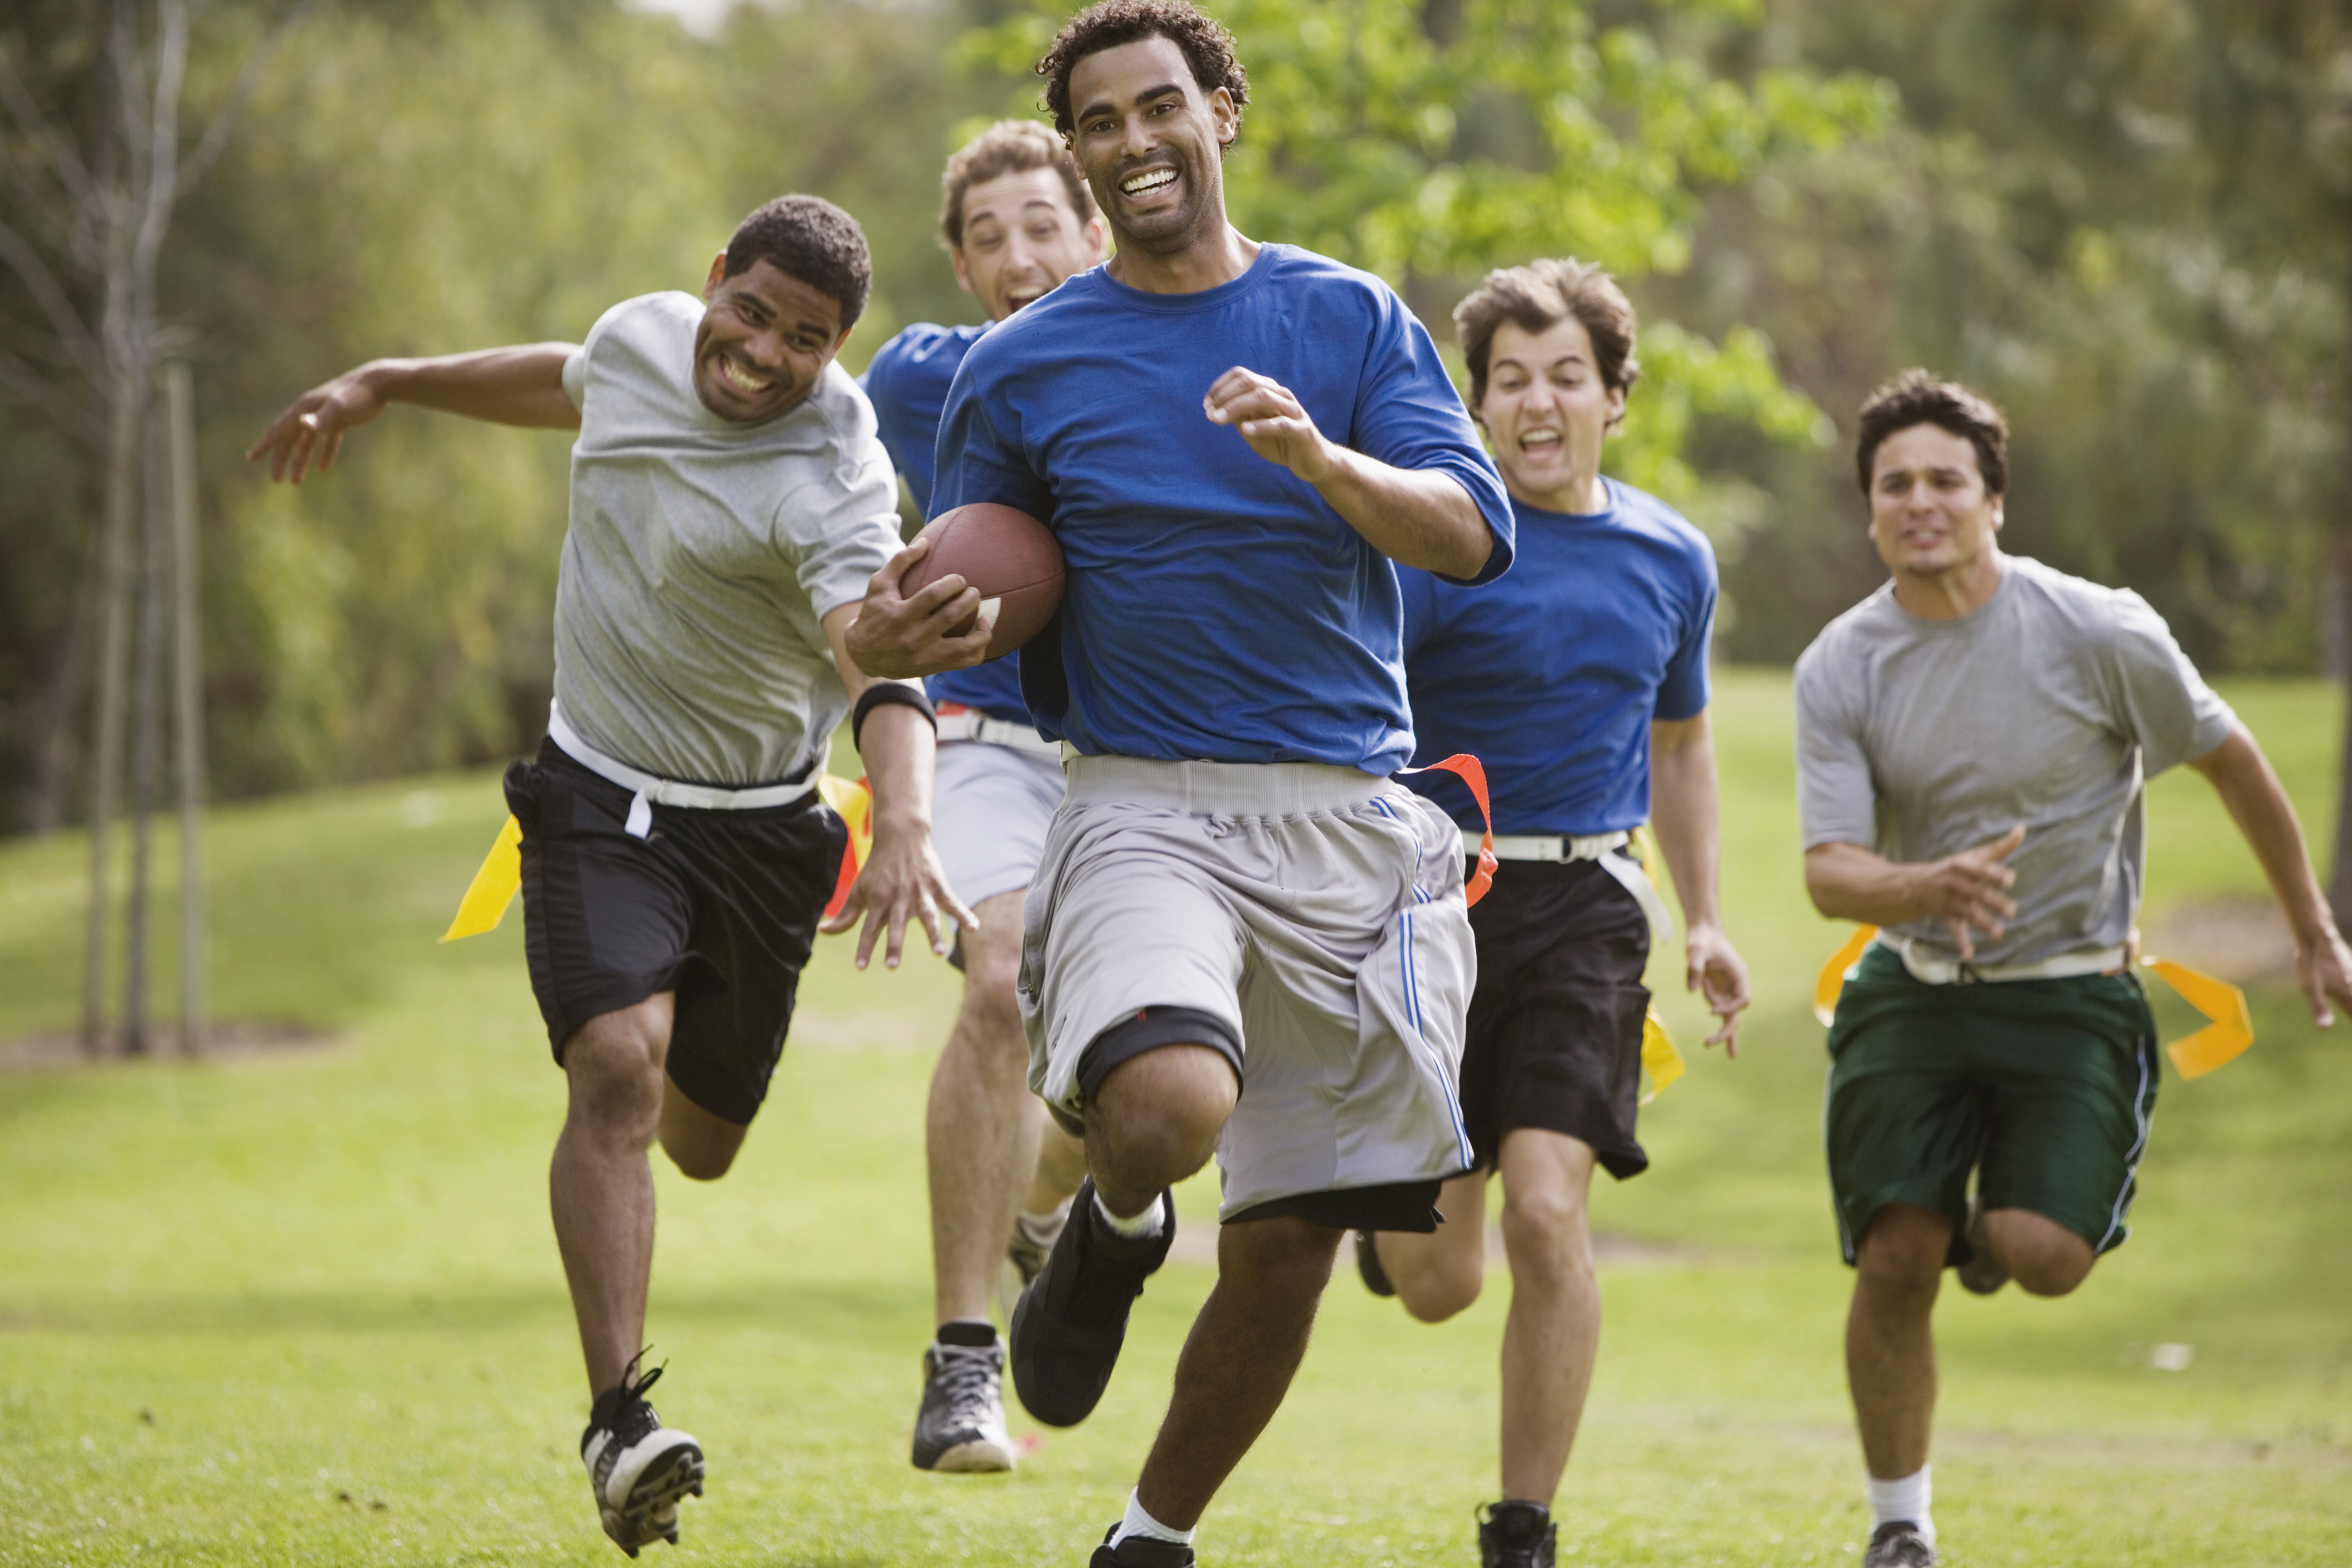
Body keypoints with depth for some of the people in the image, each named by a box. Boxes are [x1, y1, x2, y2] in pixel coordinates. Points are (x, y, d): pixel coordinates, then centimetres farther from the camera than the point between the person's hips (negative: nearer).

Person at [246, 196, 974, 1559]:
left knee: (699, 1141, 10)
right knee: (618, 1064, -22)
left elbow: (882, 672, -39)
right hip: (600, 803, 2)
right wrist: (387, 383, 25)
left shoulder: (833, 485, -24)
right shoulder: (643, 336, -6)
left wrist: (906, 821, -57)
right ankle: (620, 1416, -25)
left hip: (760, 828, -2)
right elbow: (567, 384, 20)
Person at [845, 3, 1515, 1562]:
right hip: (1144, 806, -1)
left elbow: (1475, 534, -4)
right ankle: (1114, 1230, 5)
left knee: (1284, 1256, 4)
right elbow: (960, 594, 14)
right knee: (1172, 1107, -32)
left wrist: (1322, 458, -22)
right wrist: (891, 634, -9)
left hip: (1347, 818, 2)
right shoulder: (1023, 367, 7)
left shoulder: (1349, 319, 7)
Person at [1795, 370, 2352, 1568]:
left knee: (2043, 1257, -21)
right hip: (1911, 988, 2)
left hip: (2071, 989, -2)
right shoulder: (1839, 668, -6)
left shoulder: (2100, 635, -12)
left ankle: (1994, 1230, 19)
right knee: (1893, 1265, -9)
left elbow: (2230, 759, 3)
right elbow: (1829, 874, -12)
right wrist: (1932, 887, -36)